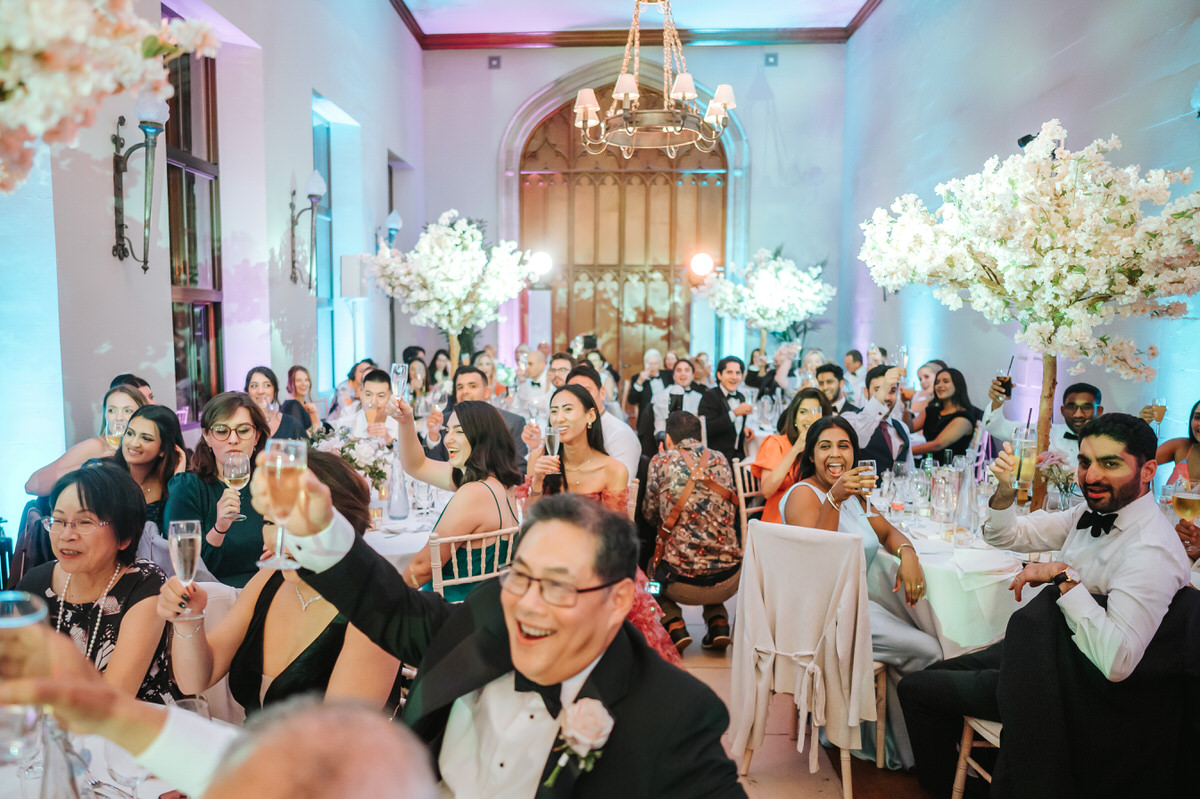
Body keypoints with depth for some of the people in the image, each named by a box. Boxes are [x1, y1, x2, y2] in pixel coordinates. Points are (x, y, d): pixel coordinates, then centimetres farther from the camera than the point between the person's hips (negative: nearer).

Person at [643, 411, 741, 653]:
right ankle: (718, 622, 18)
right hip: (728, 582, 3)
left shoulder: (661, 462, -1)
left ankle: (674, 625, 9)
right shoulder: (720, 460, 8)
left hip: (682, 584, -3)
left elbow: (650, 515, 12)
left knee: (651, 566, 31)